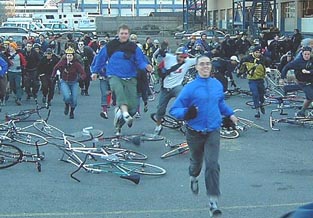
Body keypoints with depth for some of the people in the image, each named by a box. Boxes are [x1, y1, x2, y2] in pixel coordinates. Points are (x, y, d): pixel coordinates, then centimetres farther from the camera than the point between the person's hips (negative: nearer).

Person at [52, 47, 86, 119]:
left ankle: (72, 112, 28)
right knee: (67, 97, -24)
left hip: (74, 82, 0)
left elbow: (83, 74, -21)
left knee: (74, 100, -4)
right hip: (64, 82, 0)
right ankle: (67, 105, 14)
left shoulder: (76, 63, -17)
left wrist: (81, 77, -41)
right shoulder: (62, 62, -11)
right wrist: (53, 76, 4)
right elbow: (55, 68, 8)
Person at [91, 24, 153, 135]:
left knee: (133, 106, -6)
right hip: (114, 77, -2)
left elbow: (140, 61, 2)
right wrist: (95, 71, 23)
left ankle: (118, 124, 19)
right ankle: (125, 113, -57)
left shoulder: (134, 47, 8)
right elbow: (100, 58, 16)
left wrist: (146, 66, -20)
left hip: (130, 79, 2)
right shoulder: (110, 46, 5)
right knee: (119, 90, -38)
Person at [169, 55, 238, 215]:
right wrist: (186, 113, -31)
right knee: (197, 161, 20)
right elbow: (174, 110, -13)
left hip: (213, 131, 1)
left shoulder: (217, 85, 2)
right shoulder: (190, 88, -12)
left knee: (212, 165, -11)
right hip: (195, 132, -1)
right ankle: (194, 177, 55)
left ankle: (213, 200, -7)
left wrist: (230, 114, 16)